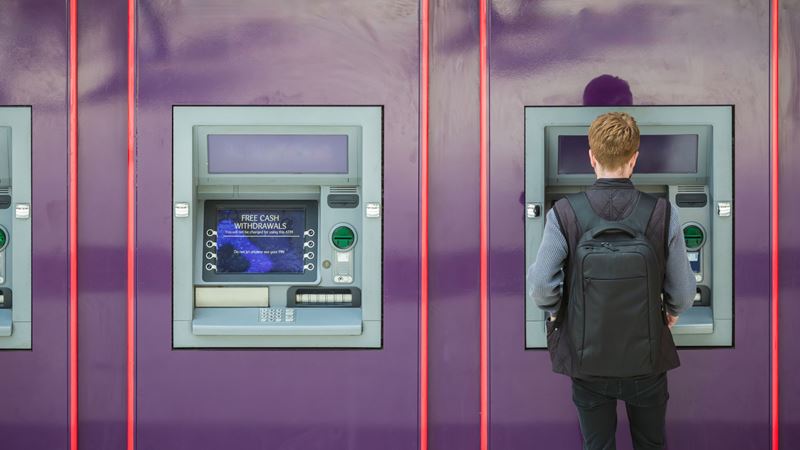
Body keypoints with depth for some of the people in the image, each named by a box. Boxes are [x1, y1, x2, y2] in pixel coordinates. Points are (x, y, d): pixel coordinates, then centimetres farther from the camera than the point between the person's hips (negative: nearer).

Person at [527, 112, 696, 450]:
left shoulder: (563, 214, -15)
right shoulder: (663, 213, -13)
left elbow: (540, 286, -17)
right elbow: (683, 291, -9)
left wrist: (556, 312, 5)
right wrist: (671, 312, 13)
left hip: (587, 358, 0)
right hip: (646, 359, 0)